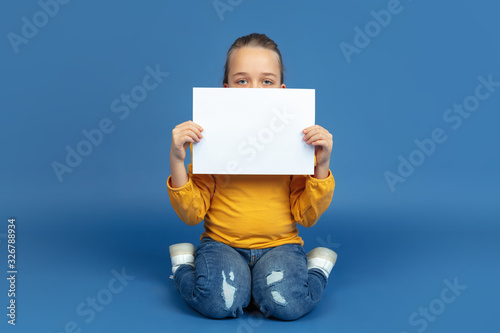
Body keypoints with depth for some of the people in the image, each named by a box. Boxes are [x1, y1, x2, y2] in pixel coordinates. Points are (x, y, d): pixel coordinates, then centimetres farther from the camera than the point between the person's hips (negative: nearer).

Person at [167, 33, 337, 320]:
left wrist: (322, 164, -14)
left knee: (287, 305, -28)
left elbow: (307, 216, -1)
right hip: (222, 244, 0)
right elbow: (192, 214, -4)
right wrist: (177, 160, -16)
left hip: (280, 245, 0)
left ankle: (316, 268, 4)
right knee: (218, 303, -28)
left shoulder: (297, 139, 0)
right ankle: (185, 266, 3)